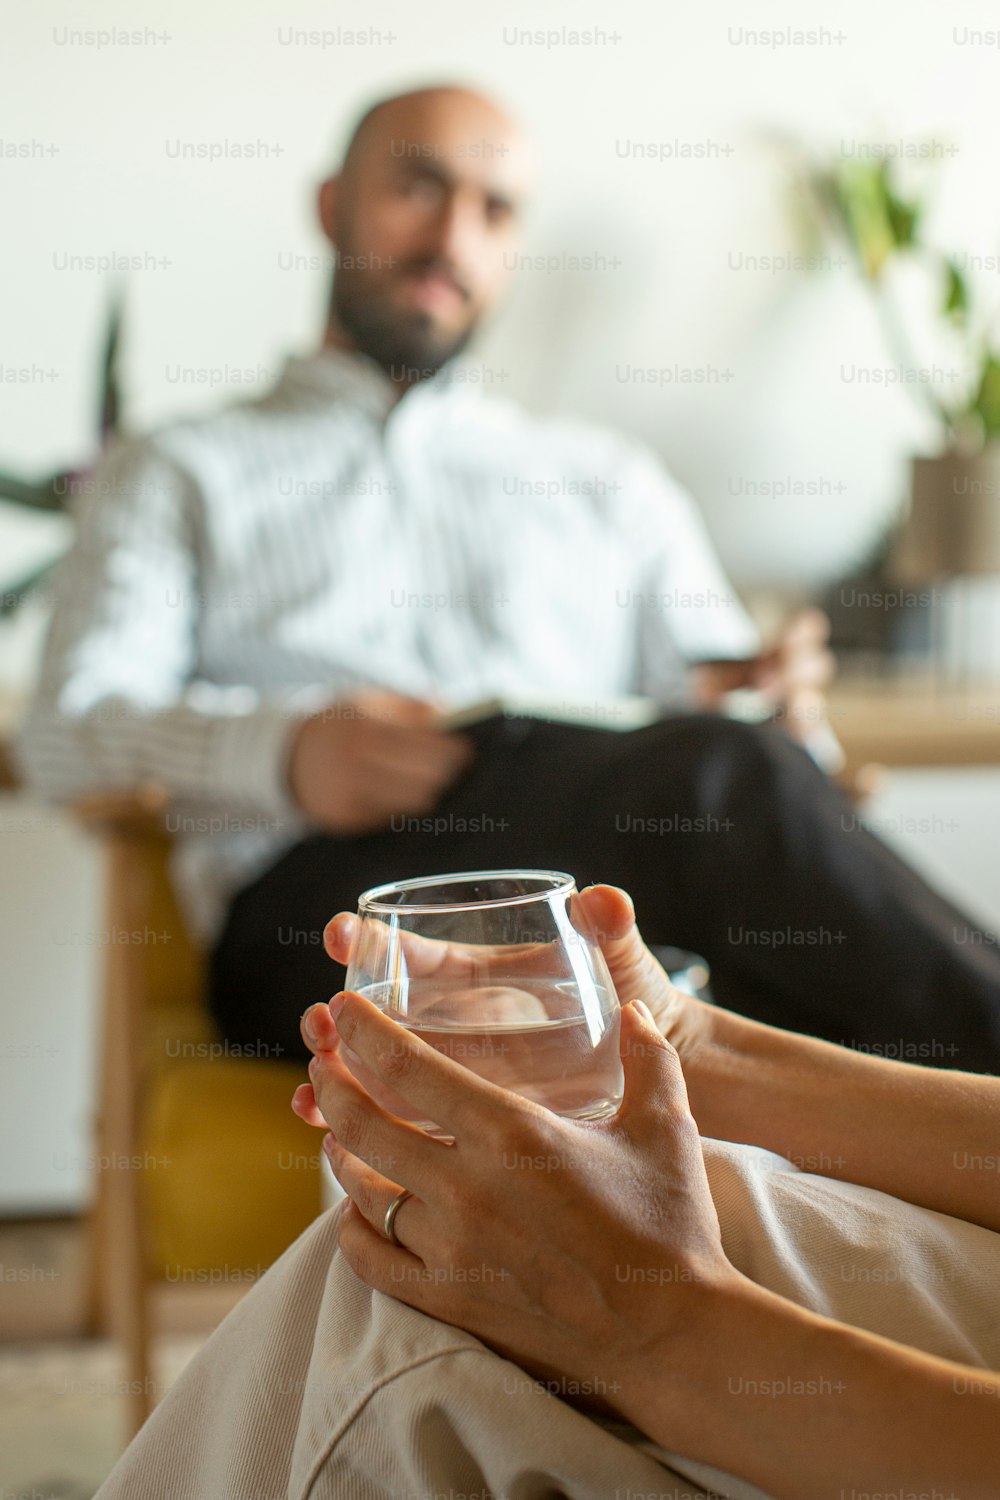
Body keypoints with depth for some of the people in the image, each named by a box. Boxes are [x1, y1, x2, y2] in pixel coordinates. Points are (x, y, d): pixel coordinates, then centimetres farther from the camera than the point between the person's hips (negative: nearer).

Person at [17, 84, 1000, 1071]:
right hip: (320, 888, -3)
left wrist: (755, 696, -6)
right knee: (715, 776, -34)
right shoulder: (175, 478, 22)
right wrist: (285, 752, -17)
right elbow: (70, 730, 6)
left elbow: (709, 680, 21)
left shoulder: (607, 481, 32)